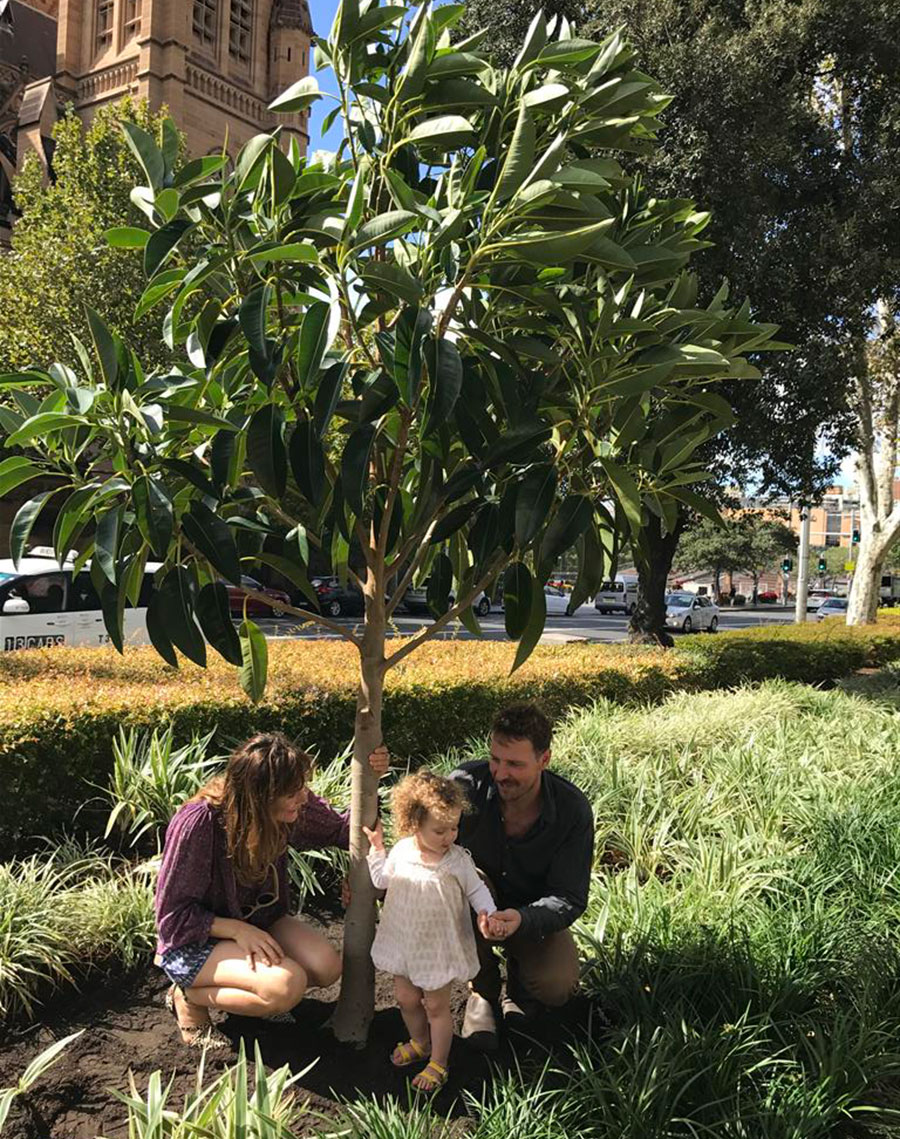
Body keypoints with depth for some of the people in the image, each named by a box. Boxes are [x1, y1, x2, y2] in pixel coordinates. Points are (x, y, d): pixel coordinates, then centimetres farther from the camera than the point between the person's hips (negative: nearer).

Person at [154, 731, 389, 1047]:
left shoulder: (289, 806, -15)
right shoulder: (198, 824, -31)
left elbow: (343, 833, -2)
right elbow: (172, 914, -20)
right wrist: (237, 930, -29)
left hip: (258, 921, 6)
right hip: (194, 939, -6)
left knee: (327, 966, -17)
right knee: (288, 985, -28)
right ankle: (188, 997, -4)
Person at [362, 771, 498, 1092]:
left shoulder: (458, 860, -18)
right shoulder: (401, 851, -9)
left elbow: (476, 889, -7)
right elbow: (381, 880, 6)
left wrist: (486, 912, -24)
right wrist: (376, 847, 0)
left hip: (438, 947, -4)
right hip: (404, 943, 4)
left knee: (436, 1006, 10)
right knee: (406, 999, 20)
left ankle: (438, 1064, 29)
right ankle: (420, 1043, 47)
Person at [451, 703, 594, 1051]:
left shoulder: (573, 810, -22)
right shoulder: (466, 784, -24)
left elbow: (570, 899, -22)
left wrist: (522, 918, -42)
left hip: (534, 915, 0)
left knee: (557, 986, -28)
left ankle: (520, 984, 12)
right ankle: (482, 990, -10)